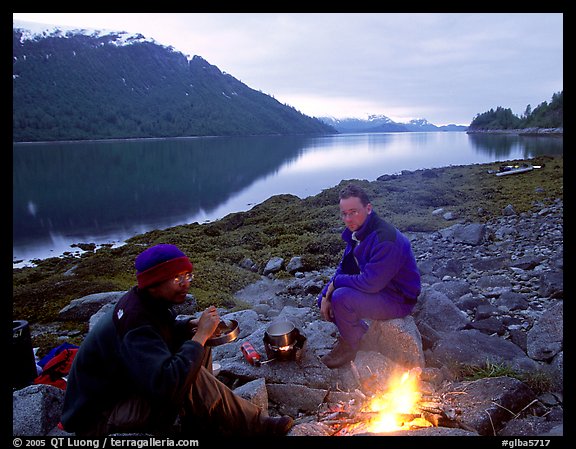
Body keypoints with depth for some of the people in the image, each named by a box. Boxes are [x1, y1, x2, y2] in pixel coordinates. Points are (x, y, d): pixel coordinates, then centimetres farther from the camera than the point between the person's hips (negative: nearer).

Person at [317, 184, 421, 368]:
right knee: (324, 298, 4)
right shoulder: (355, 231, 0)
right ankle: (360, 332, 19)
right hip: (373, 284, 9)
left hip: (398, 299, -9)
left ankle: (349, 347, -3)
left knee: (341, 297, -29)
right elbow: (344, 268, 8)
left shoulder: (385, 239, -31)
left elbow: (370, 283, -33)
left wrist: (336, 282, -17)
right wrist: (326, 296, -5)